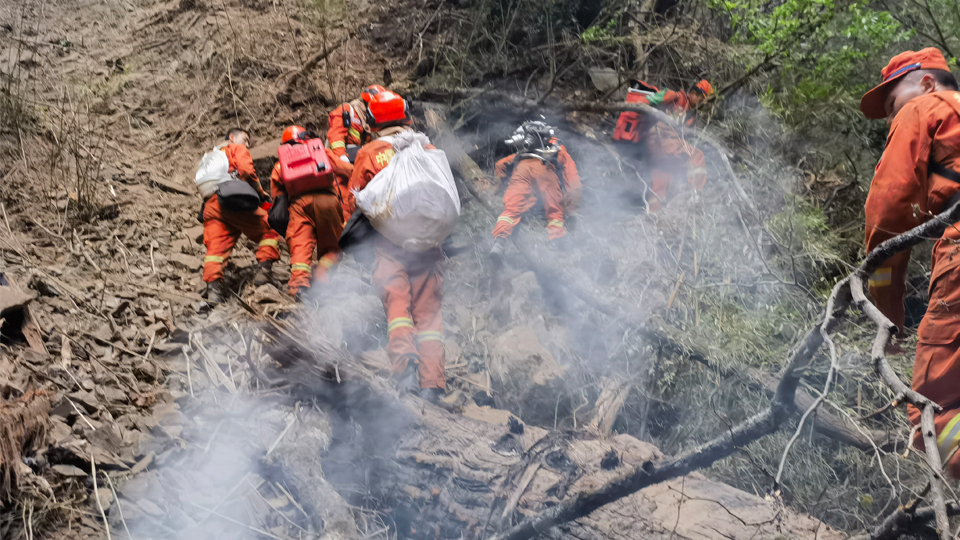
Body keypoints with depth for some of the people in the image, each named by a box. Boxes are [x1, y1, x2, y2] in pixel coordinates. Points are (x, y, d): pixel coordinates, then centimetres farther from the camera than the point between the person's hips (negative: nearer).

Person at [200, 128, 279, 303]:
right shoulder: (238, 149, 15)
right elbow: (246, 171, -4)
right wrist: (260, 192, 7)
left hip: (210, 206, 6)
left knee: (216, 247, -5)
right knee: (268, 230, 6)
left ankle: (213, 285, -22)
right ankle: (264, 269, -8)